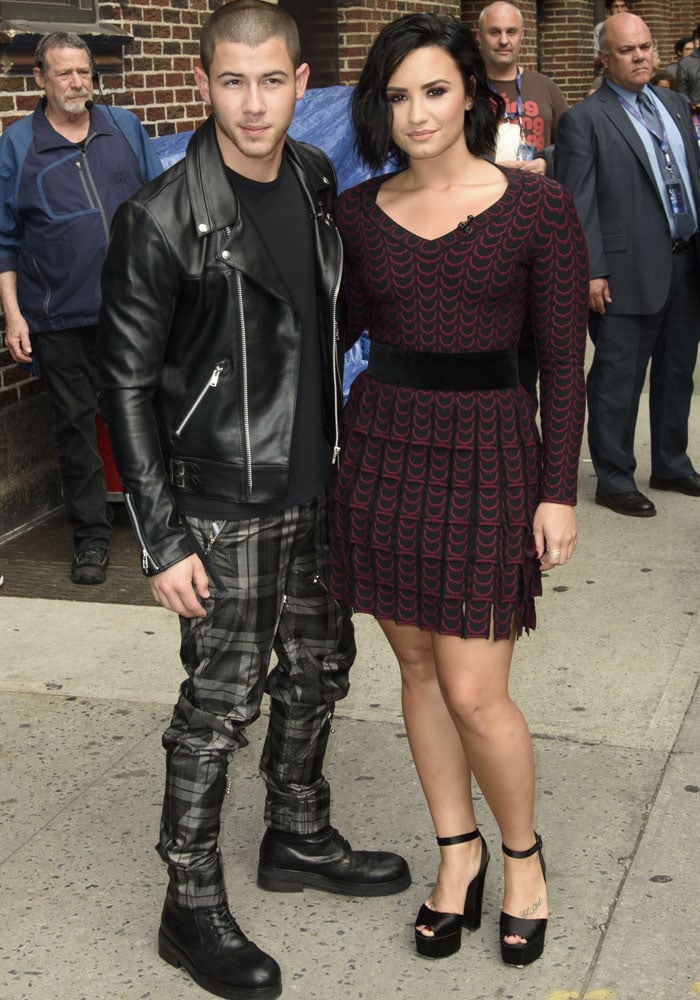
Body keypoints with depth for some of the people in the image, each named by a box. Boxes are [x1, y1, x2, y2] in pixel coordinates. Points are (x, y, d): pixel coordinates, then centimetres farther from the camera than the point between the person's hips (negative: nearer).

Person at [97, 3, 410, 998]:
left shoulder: (316, 182, 3)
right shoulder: (162, 221, -17)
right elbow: (127, 385, -14)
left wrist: (345, 456, 15)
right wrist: (161, 539, -15)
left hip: (315, 489, 7)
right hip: (225, 508, -7)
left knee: (318, 668, 18)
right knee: (221, 703, 2)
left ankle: (299, 838, 40)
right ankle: (192, 907, 19)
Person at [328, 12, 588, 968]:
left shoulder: (537, 206, -7)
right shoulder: (359, 212, 3)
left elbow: (564, 361, -5)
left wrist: (559, 489, -8)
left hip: (488, 455, -4)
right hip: (382, 448, 4)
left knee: (474, 695, -3)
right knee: (418, 670, 13)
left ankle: (522, 852, 25)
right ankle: (458, 850, 32)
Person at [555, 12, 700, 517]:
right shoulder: (585, 120, -7)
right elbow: (578, 205, -11)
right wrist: (591, 272, -16)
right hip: (629, 272, -7)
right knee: (619, 380, 1)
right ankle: (615, 480, 13)